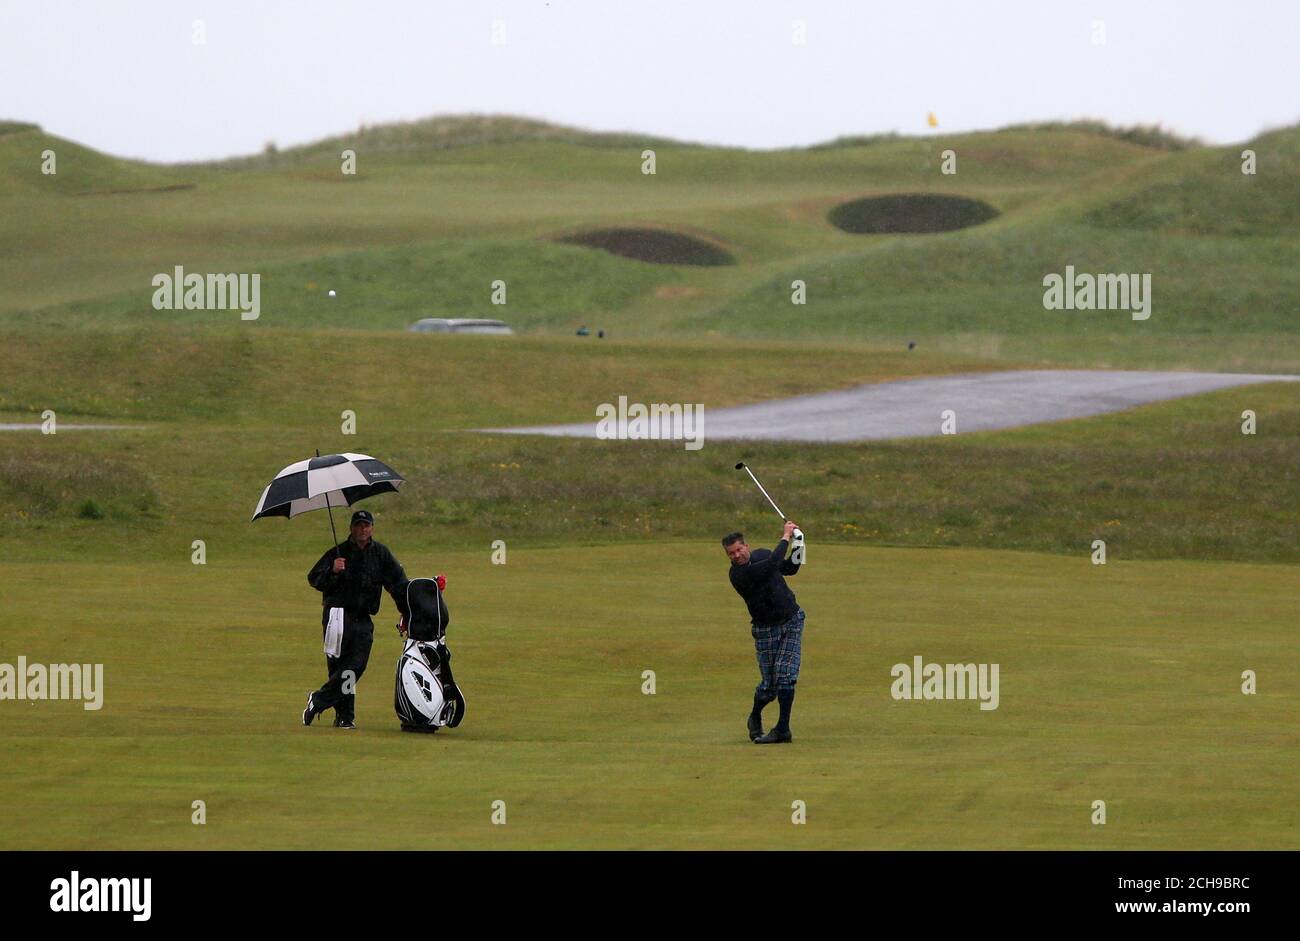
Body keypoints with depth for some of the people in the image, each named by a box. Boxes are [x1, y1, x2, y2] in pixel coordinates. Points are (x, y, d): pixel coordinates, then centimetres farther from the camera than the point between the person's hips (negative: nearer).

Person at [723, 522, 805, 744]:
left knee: (785, 675, -10)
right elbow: (772, 564, -30)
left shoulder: (762, 554, -1)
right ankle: (755, 719, 28)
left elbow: (790, 569, 16)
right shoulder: (738, 574, -20)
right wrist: (785, 537, -21)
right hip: (765, 629, -3)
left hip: (792, 620, 3)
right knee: (769, 684, -1)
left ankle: (783, 728, -8)